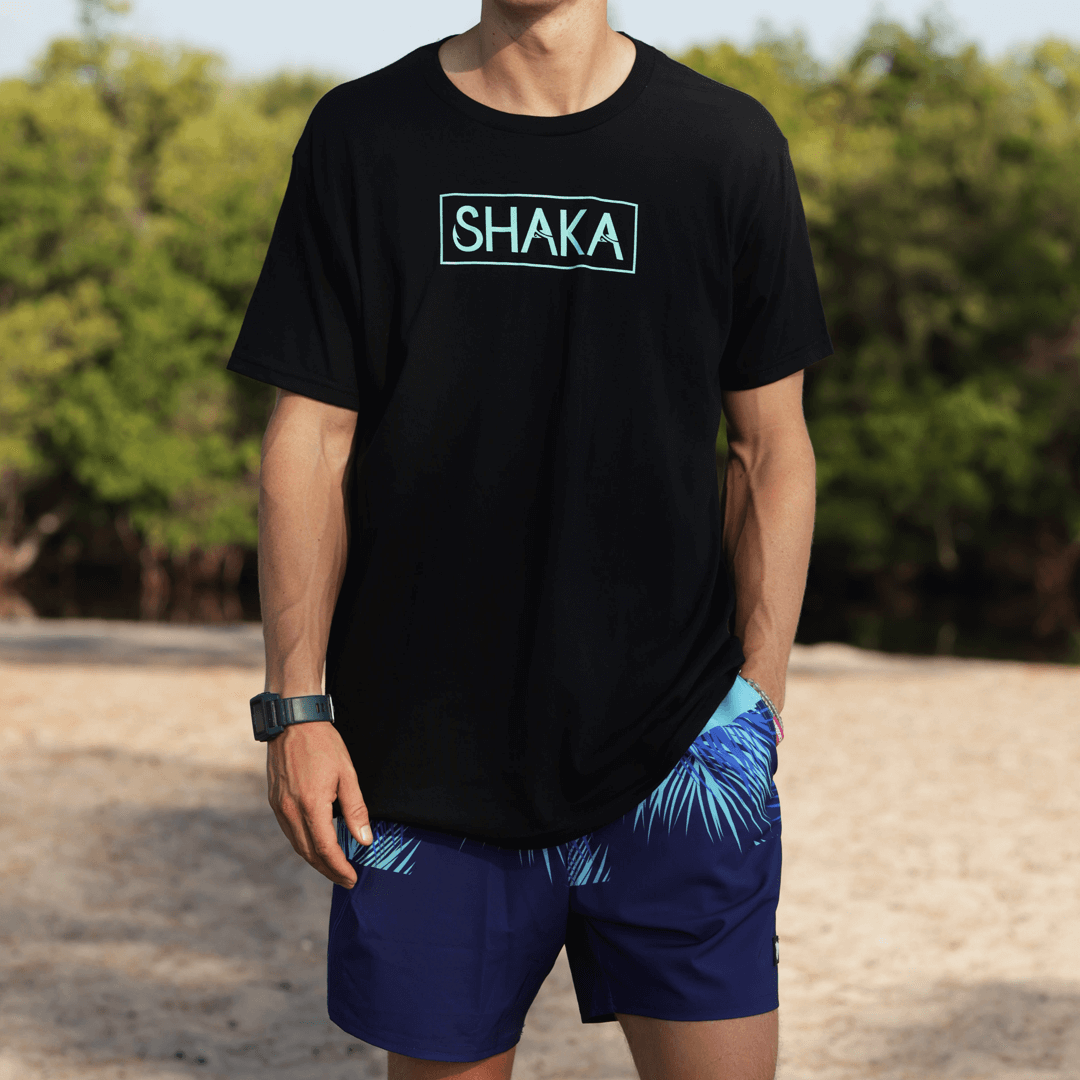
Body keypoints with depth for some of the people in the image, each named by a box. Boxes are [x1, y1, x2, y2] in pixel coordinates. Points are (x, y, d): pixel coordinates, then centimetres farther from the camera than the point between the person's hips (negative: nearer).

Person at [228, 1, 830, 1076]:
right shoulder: (360, 138, 2)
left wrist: (758, 705, 1)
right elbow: (310, 442, 2)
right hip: (424, 749, 0)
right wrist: (294, 705, -3)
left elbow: (772, 452, 6)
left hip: (677, 743, 0)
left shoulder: (726, 144, 2)